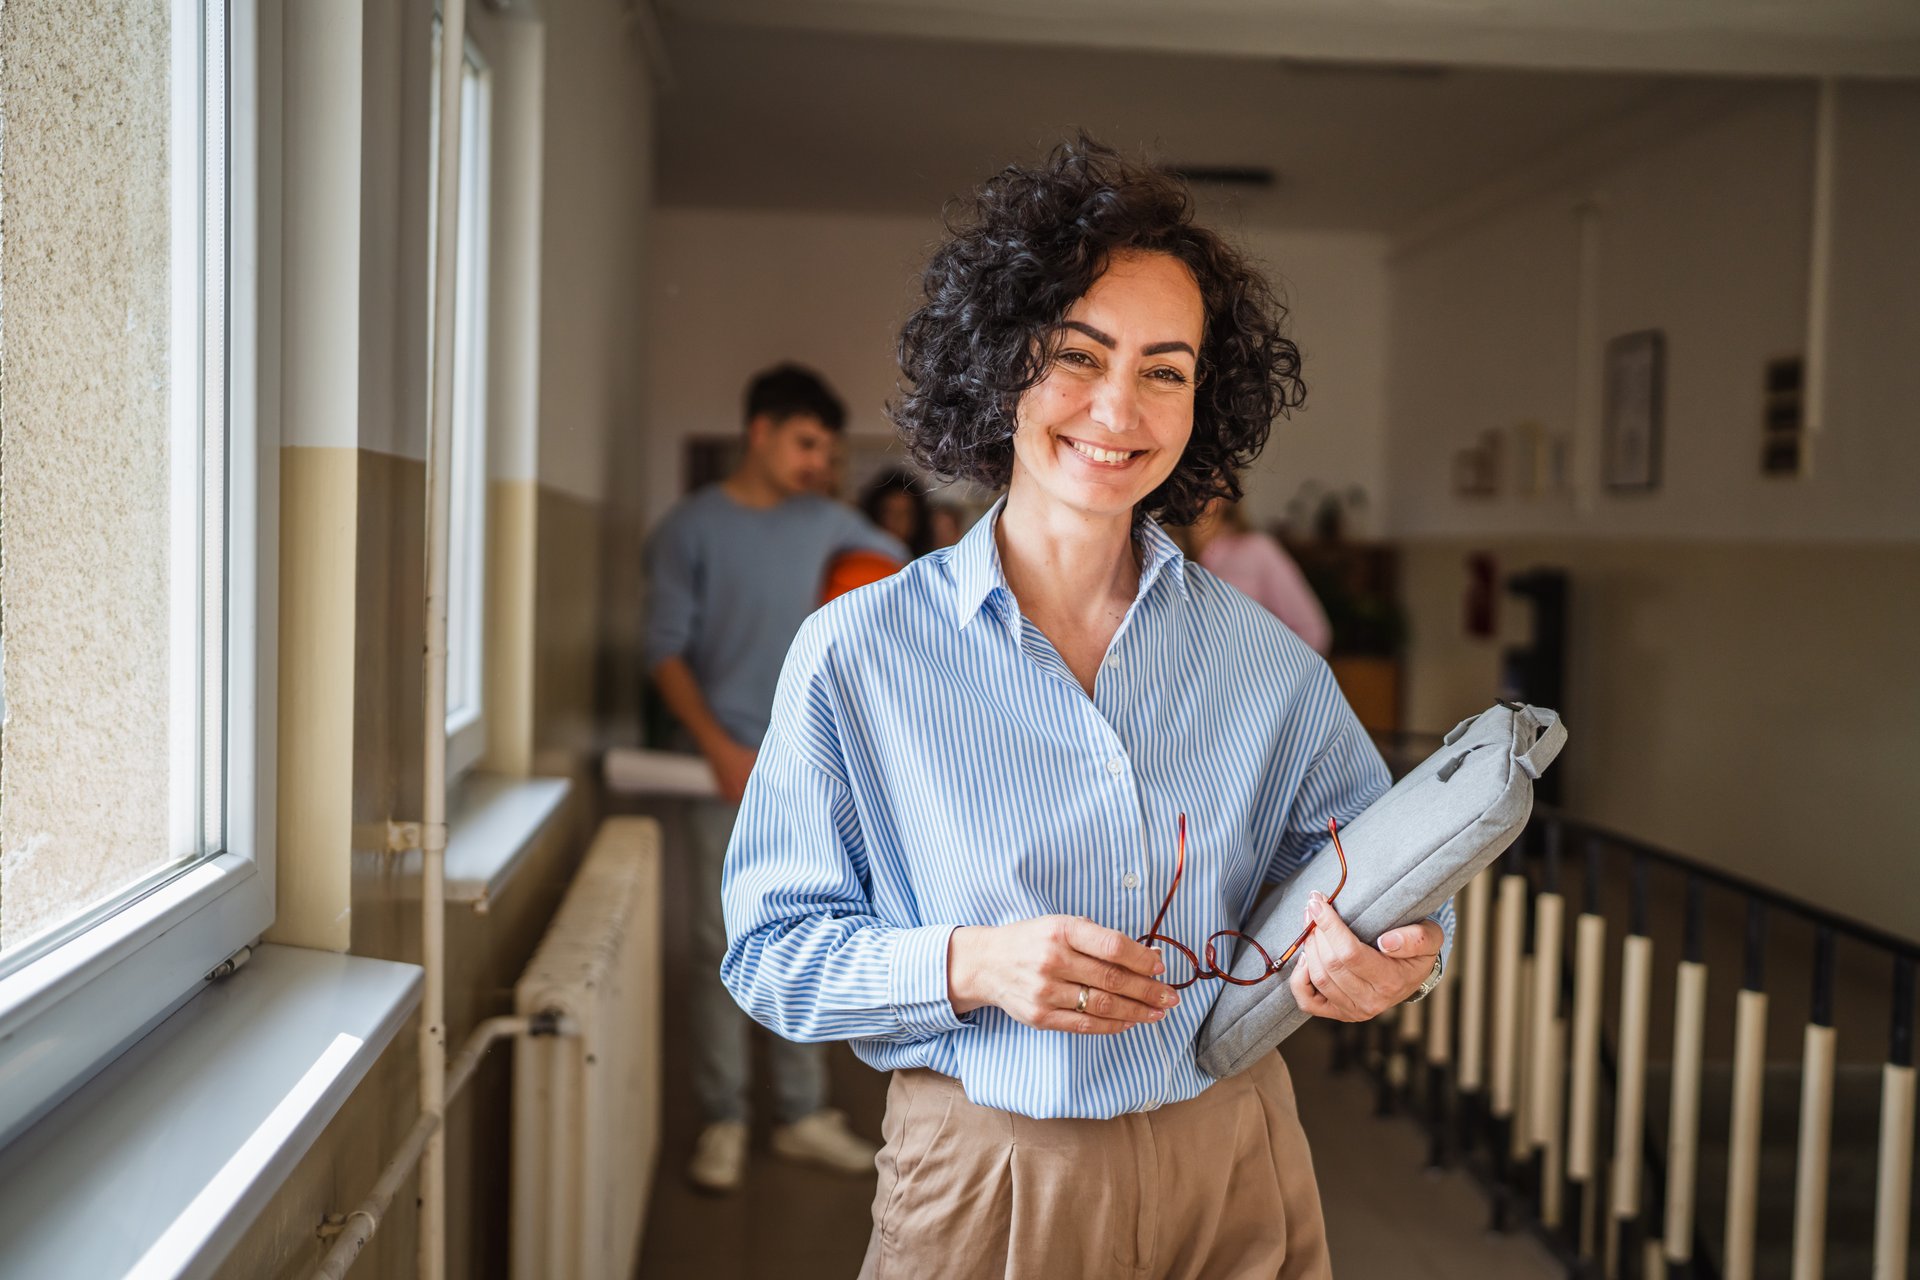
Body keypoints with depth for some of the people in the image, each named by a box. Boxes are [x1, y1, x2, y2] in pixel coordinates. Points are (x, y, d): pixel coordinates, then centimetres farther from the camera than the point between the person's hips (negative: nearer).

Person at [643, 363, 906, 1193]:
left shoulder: (824, 523, 8)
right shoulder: (691, 528, -4)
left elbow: (894, 558, 27)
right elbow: (665, 652, -7)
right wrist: (721, 748, -17)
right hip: (727, 767, -4)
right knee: (723, 946, 0)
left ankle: (804, 1116, 18)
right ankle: (723, 1121, 11)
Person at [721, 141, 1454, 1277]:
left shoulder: (1264, 662, -2)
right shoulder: (858, 654, -9)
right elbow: (773, 950, -6)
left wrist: (1397, 955, -17)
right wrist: (968, 963, -22)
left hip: (1236, 1180, 2)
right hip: (980, 1189, -2)